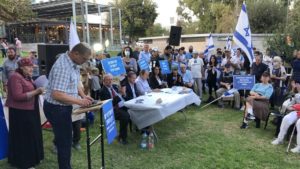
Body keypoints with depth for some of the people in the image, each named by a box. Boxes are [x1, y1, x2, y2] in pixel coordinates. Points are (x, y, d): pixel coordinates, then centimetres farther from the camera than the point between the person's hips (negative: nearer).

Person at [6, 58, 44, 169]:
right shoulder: (15, 77, -17)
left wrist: (38, 91, 4)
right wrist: (36, 92, -25)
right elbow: (18, 96, -24)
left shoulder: (27, 77, 11)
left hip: (29, 111, 9)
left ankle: (31, 158, 29)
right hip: (20, 112, -9)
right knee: (23, 137, 1)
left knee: (31, 135, 16)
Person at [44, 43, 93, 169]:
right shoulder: (63, 67, -27)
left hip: (63, 107, 10)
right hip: (57, 108, -10)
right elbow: (56, 94, -32)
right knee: (65, 141, 2)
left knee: (64, 139, 20)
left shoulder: (73, 63, 3)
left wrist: (83, 96, 3)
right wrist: (79, 101, -26)